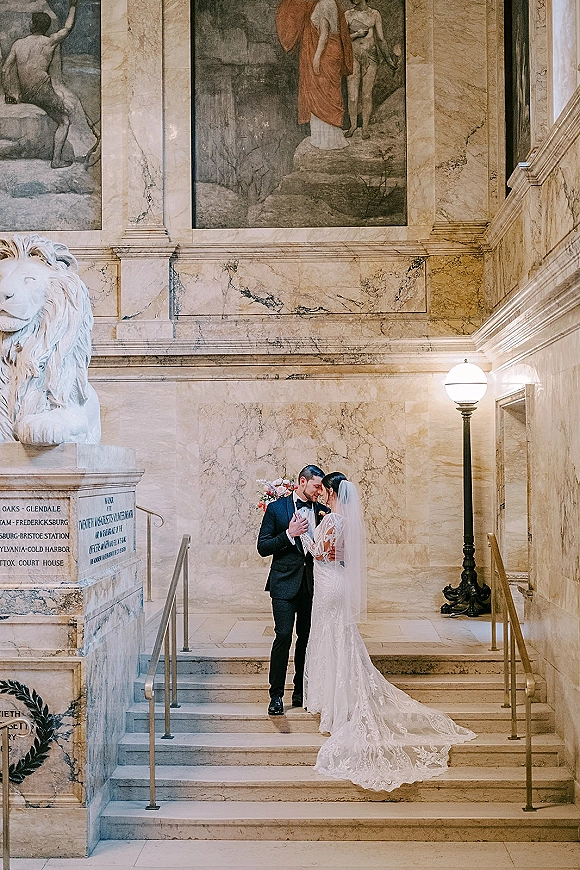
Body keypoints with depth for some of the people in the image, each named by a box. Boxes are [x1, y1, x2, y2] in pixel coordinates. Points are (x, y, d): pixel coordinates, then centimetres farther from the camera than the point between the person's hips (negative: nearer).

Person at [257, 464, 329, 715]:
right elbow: (262, 547, -3)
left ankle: (301, 692, 21)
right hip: (285, 583, -3)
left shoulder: (322, 511, 9)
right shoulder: (276, 508, 0)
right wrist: (289, 534, -15)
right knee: (283, 636, -8)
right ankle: (276, 695, 1)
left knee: (307, 637, 8)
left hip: (312, 583, 3)